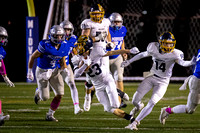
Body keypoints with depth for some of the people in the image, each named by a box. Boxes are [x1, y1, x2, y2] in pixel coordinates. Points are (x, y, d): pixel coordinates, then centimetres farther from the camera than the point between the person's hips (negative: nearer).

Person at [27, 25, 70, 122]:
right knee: (45, 98, -1)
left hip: (54, 71, 4)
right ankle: (38, 92, 38)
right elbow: (33, 57, -12)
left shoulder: (64, 47, -8)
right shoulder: (45, 45, -25)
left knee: (60, 94, -9)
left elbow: (62, 62, 6)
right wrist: (29, 71, -6)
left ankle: (50, 115, 8)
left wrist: (65, 69, -15)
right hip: (42, 71, -4)